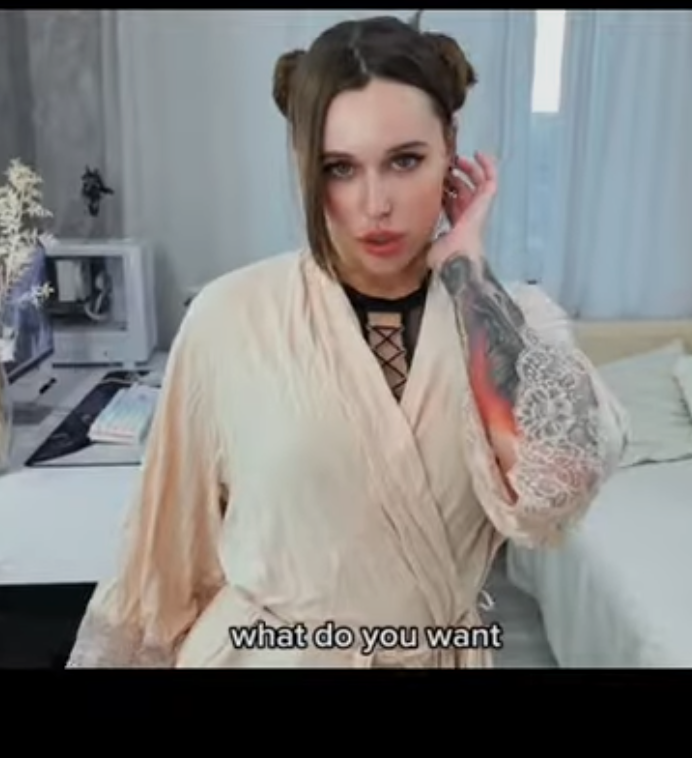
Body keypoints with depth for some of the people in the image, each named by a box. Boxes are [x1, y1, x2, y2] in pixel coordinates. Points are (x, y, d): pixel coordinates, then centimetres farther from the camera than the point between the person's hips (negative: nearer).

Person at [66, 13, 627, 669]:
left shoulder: (515, 317, -12)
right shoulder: (230, 316, -15)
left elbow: (560, 481, -31)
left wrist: (464, 264, -23)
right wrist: (105, 653, 3)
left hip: (441, 656, 2)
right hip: (256, 652, -1)